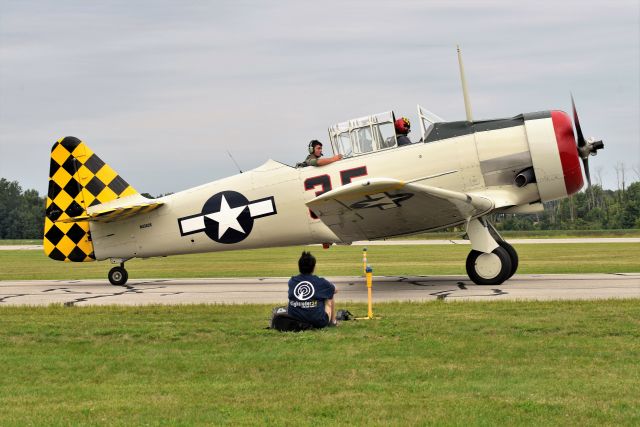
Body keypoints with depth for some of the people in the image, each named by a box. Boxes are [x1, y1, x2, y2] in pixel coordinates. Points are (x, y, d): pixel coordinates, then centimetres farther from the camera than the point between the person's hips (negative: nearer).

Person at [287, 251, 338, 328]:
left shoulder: (292, 282, 2)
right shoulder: (320, 282, -4)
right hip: (318, 323, -2)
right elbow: (334, 290, 19)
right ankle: (333, 321, 32)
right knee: (329, 295, 23)